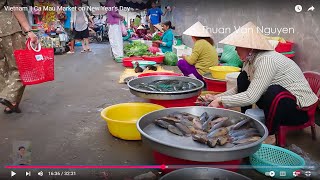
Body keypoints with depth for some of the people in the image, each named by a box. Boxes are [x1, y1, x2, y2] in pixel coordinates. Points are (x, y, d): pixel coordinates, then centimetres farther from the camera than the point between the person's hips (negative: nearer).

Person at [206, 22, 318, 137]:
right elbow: (240, 89, 8)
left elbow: (251, 97, -32)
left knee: (274, 91, -38)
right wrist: (217, 97, -3)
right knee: (243, 78, 1)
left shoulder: (266, 60, -27)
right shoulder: (250, 60, -1)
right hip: (276, 102, 9)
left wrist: (221, 100, -25)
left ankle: (269, 135, -15)